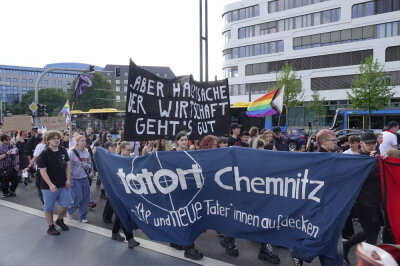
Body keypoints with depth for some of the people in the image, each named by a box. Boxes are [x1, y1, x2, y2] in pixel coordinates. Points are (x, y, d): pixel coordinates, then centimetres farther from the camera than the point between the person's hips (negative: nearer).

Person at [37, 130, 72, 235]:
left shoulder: (63, 150, 2)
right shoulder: (44, 154, -14)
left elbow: (67, 165, 8)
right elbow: (42, 171, -16)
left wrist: (68, 179, -1)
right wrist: (50, 185, -22)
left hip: (63, 184, 5)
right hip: (49, 186, -5)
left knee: (66, 203, 10)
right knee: (49, 207, 9)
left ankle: (60, 220, 36)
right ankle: (51, 227, 26)